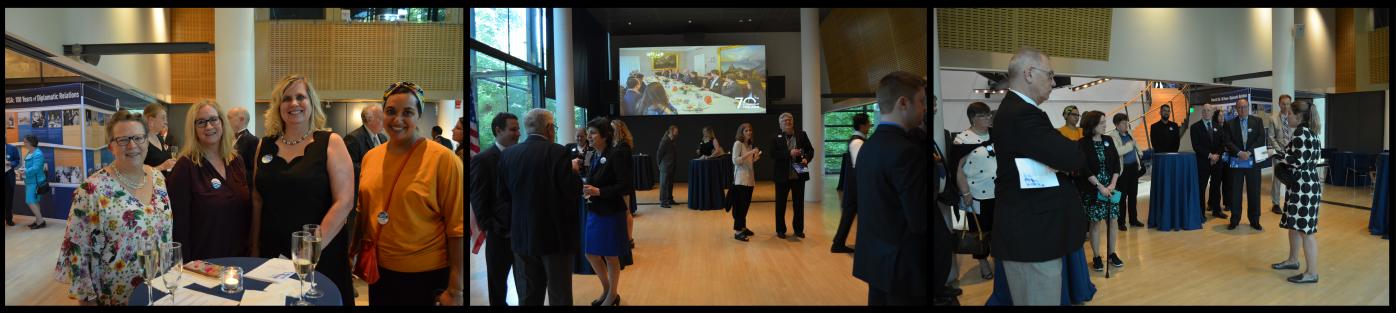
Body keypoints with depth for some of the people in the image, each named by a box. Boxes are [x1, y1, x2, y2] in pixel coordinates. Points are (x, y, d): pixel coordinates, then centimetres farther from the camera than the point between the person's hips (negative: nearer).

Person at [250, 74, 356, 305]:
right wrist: (255, 248, 8)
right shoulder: (265, 145, 7)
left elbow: (344, 202, -12)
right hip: (272, 254, 4)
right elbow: (257, 201, 12)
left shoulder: (330, 143, -5)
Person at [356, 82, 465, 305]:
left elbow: (458, 227, -15)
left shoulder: (442, 158, -13)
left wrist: (456, 290, -16)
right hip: (379, 272, 5)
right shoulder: (370, 157, 5)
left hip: (426, 277, -5)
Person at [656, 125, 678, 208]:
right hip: (665, 167, -9)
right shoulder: (665, 141, -16)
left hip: (671, 167, 9)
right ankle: (663, 202, -2)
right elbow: (659, 153, -15)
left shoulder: (672, 141, 11)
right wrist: (660, 164, -6)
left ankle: (669, 199, 25)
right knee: (664, 184, -5)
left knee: (670, 184, 15)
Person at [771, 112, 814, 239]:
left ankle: (799, 229, 22)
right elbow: (773, 153, -12)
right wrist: (789, 153, -22)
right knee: (780, 204, 6)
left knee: (799, 204, 10)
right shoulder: (776, 137, -2)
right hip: (782, 176, -2)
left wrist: (806, 158, -13)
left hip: (798, 175, 2)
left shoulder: (802, 135, 5)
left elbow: (810, 150, 7)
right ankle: (780, 230, 17)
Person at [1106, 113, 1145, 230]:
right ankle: (1121, 222, 5)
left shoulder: (1129, 133, 12)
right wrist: (1130, 145, -17)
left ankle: (1133, 219, 24)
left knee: (1133, 195, 14)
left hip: (1133, 167, 7)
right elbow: (1117, 152, -27)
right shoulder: (1112, 137, -12)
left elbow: (1135, 148, 27)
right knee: (1122, 196, -2)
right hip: (1123, 169, -7)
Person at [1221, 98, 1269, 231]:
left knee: (1254, 192, 5)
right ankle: (1234, 220, 12)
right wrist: (1239, 153, -16)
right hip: (1236, 162, 0)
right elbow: (1227, 141, -3)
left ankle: (1254, 220, 14)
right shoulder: (1230, 124, 5)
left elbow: (1262, 139, -4)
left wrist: (1249, 152, -15)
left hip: (1253, 161, 0)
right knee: (1235, 192, 3)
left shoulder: (1257, 121, 5)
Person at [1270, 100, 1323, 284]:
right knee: (1293, 224, 21)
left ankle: (1312, 273, -4)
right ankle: (1293, 260, 34)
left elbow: (1298, 161, -22)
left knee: (1305, 229, -7)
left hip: (1303, 187, -11)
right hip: (1306, 184, 11)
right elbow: (1310, 159, 18)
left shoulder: (1301, 132, -16)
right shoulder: (1310, 132, 15)